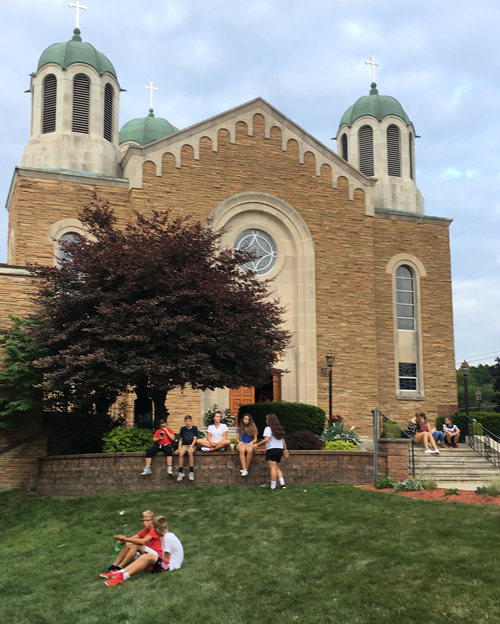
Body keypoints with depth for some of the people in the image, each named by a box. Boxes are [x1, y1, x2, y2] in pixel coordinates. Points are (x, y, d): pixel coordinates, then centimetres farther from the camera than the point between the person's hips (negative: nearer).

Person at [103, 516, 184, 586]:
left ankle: (123, 577, -34)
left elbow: (166, 559, -13)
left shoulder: (168, 538, -14)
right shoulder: (166, 536, 15)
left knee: (149, 556, -29)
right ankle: (119, 573, -19)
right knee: (144, 557, -6)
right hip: (166, 562, 10)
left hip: (171, 565, -10)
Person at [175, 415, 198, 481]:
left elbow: (195, 439, -5)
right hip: (184, 445, 2)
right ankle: (180, 472, -24)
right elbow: (180, 440, 11)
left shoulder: (195, 428, 3)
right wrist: (179, 448, -2)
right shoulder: (182, 429, 9)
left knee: (190, 452, -35)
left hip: (192, 445, -2)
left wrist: (191, 447, -19)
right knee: (181, 453, -31)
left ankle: (191, 472, -30)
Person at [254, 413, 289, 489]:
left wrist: (257, 444, -11)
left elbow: (266, 440, -19)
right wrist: (285, 449, 22)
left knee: (273, 468, -6)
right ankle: (282, 483, 4)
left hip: (271, 449, -7)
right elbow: (283, 440, 16)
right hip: (280, 449, 7)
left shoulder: (268, 429, -8)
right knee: (277, 468, 16)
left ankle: (273, 486, -5)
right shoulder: (279, 429, 13)